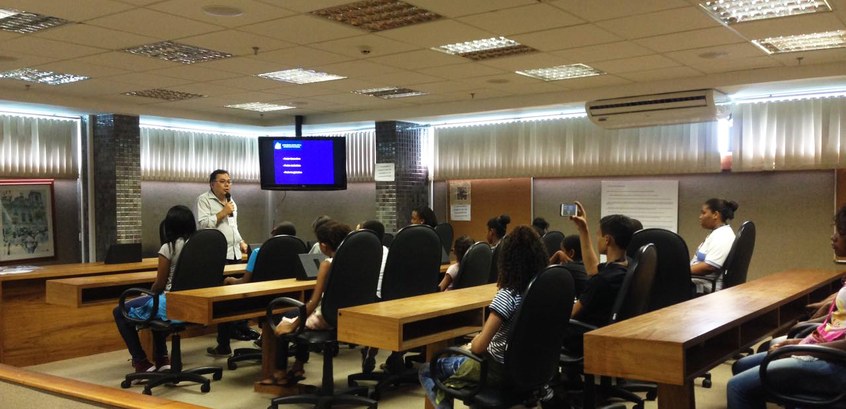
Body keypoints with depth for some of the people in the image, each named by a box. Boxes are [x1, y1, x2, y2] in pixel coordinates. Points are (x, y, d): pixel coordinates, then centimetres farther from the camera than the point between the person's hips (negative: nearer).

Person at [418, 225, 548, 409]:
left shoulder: (508, 295, -26)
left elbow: (478, 347, -26)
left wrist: (475, 340, -5)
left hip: (501, 369, -7)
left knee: (427, 370, 10)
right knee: (458, 355, 33)